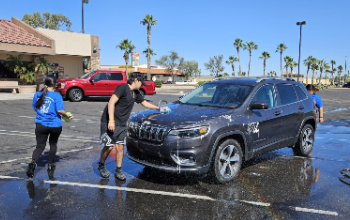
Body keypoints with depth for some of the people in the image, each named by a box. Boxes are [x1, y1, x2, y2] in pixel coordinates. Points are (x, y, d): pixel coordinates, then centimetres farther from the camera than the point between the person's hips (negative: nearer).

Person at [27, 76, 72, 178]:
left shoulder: (37, 94, 4)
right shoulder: (56, 96, -11)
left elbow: (34, 108, 14)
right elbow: (60, 110, -18)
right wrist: (67, 115, 1)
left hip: (41, 124, 3)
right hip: (55, 125, -2)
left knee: (40, 146, 4)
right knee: (53, 144, 19)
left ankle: (33, 162, -22)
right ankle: (50, 165, 27)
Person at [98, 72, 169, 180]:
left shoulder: (136, 93, 15)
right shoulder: (123, 88, -12)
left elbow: (145, 103, 30)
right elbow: (111, 102, -20)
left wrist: (159, 108, 30)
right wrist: (111, 121, -27)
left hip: (121, 124, 7)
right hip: (109, 122, -7)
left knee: (120, 147, 4)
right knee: (109, 146, -7)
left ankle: (118, 171, 16)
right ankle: (101, 165, 20)